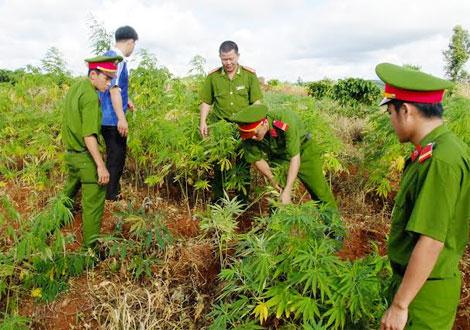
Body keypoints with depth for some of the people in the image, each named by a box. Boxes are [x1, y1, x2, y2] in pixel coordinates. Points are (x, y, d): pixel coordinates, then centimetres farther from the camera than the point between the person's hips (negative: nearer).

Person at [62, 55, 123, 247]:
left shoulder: (75, 88, 10)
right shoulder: (90, 96, -18)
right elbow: (89, 136, -24)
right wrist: (101, 166, -24)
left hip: (70, 153, 9)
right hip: (85, 156, -9)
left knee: (69, 193, 26)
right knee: (93, 201, -1)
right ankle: (91, 244, 6)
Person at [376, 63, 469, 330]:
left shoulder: (440, 162, -26)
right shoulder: (447, 147, 4)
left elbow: (431, 242, -27)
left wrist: (399, 305, -20)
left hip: (423, 291, -8)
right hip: (417, 280, 8)